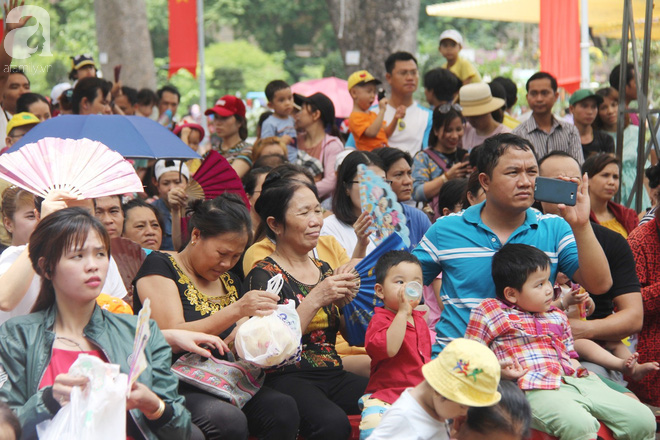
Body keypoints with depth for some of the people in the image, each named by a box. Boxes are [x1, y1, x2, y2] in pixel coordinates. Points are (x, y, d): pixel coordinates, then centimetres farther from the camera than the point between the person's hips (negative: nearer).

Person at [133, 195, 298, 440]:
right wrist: (237, 311, -23)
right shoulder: (160, 267, -2)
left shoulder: (230, 282, 18)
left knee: (283, 408, -24)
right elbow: (172, 337, -15)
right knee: (229, 420, -36)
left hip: (219, 386, 6)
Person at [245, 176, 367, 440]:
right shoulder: (263, 275, -2)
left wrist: (345, 298, 2)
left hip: (334, 376, 5)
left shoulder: (323, 269, 18)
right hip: (287, 378, -5)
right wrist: (315, 300, -16)